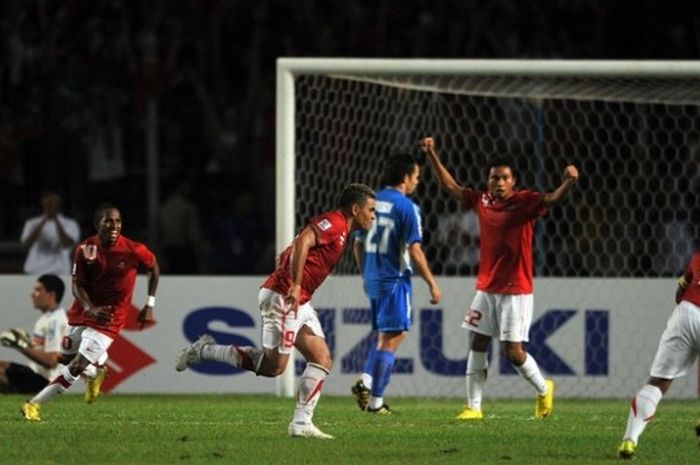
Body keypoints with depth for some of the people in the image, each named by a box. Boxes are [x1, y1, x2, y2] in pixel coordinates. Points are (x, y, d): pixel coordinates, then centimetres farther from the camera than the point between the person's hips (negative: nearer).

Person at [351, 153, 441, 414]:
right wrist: (432, 283, -8)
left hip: (373, 281, 7)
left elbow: (358, 245, 14)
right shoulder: (406, 207, -12)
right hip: (395, 280, -7)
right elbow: (414, 250, -15)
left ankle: (366, 381, 2)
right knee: (390, 340, -1)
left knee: (389, 335, 19)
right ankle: (376, 402, -2)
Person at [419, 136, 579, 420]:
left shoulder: (524, 202, -11)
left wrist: (569, 182, -48)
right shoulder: (482, 201, 5)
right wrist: (432, 155, 11)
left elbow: (552, 198, -27)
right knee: (477, 345, 3)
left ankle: (543, 389, 19)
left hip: (516, 291, -5)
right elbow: (451, 186, 15)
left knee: (513, 352, -7)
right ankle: (473, 406, 9)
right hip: (486, 288, 6)